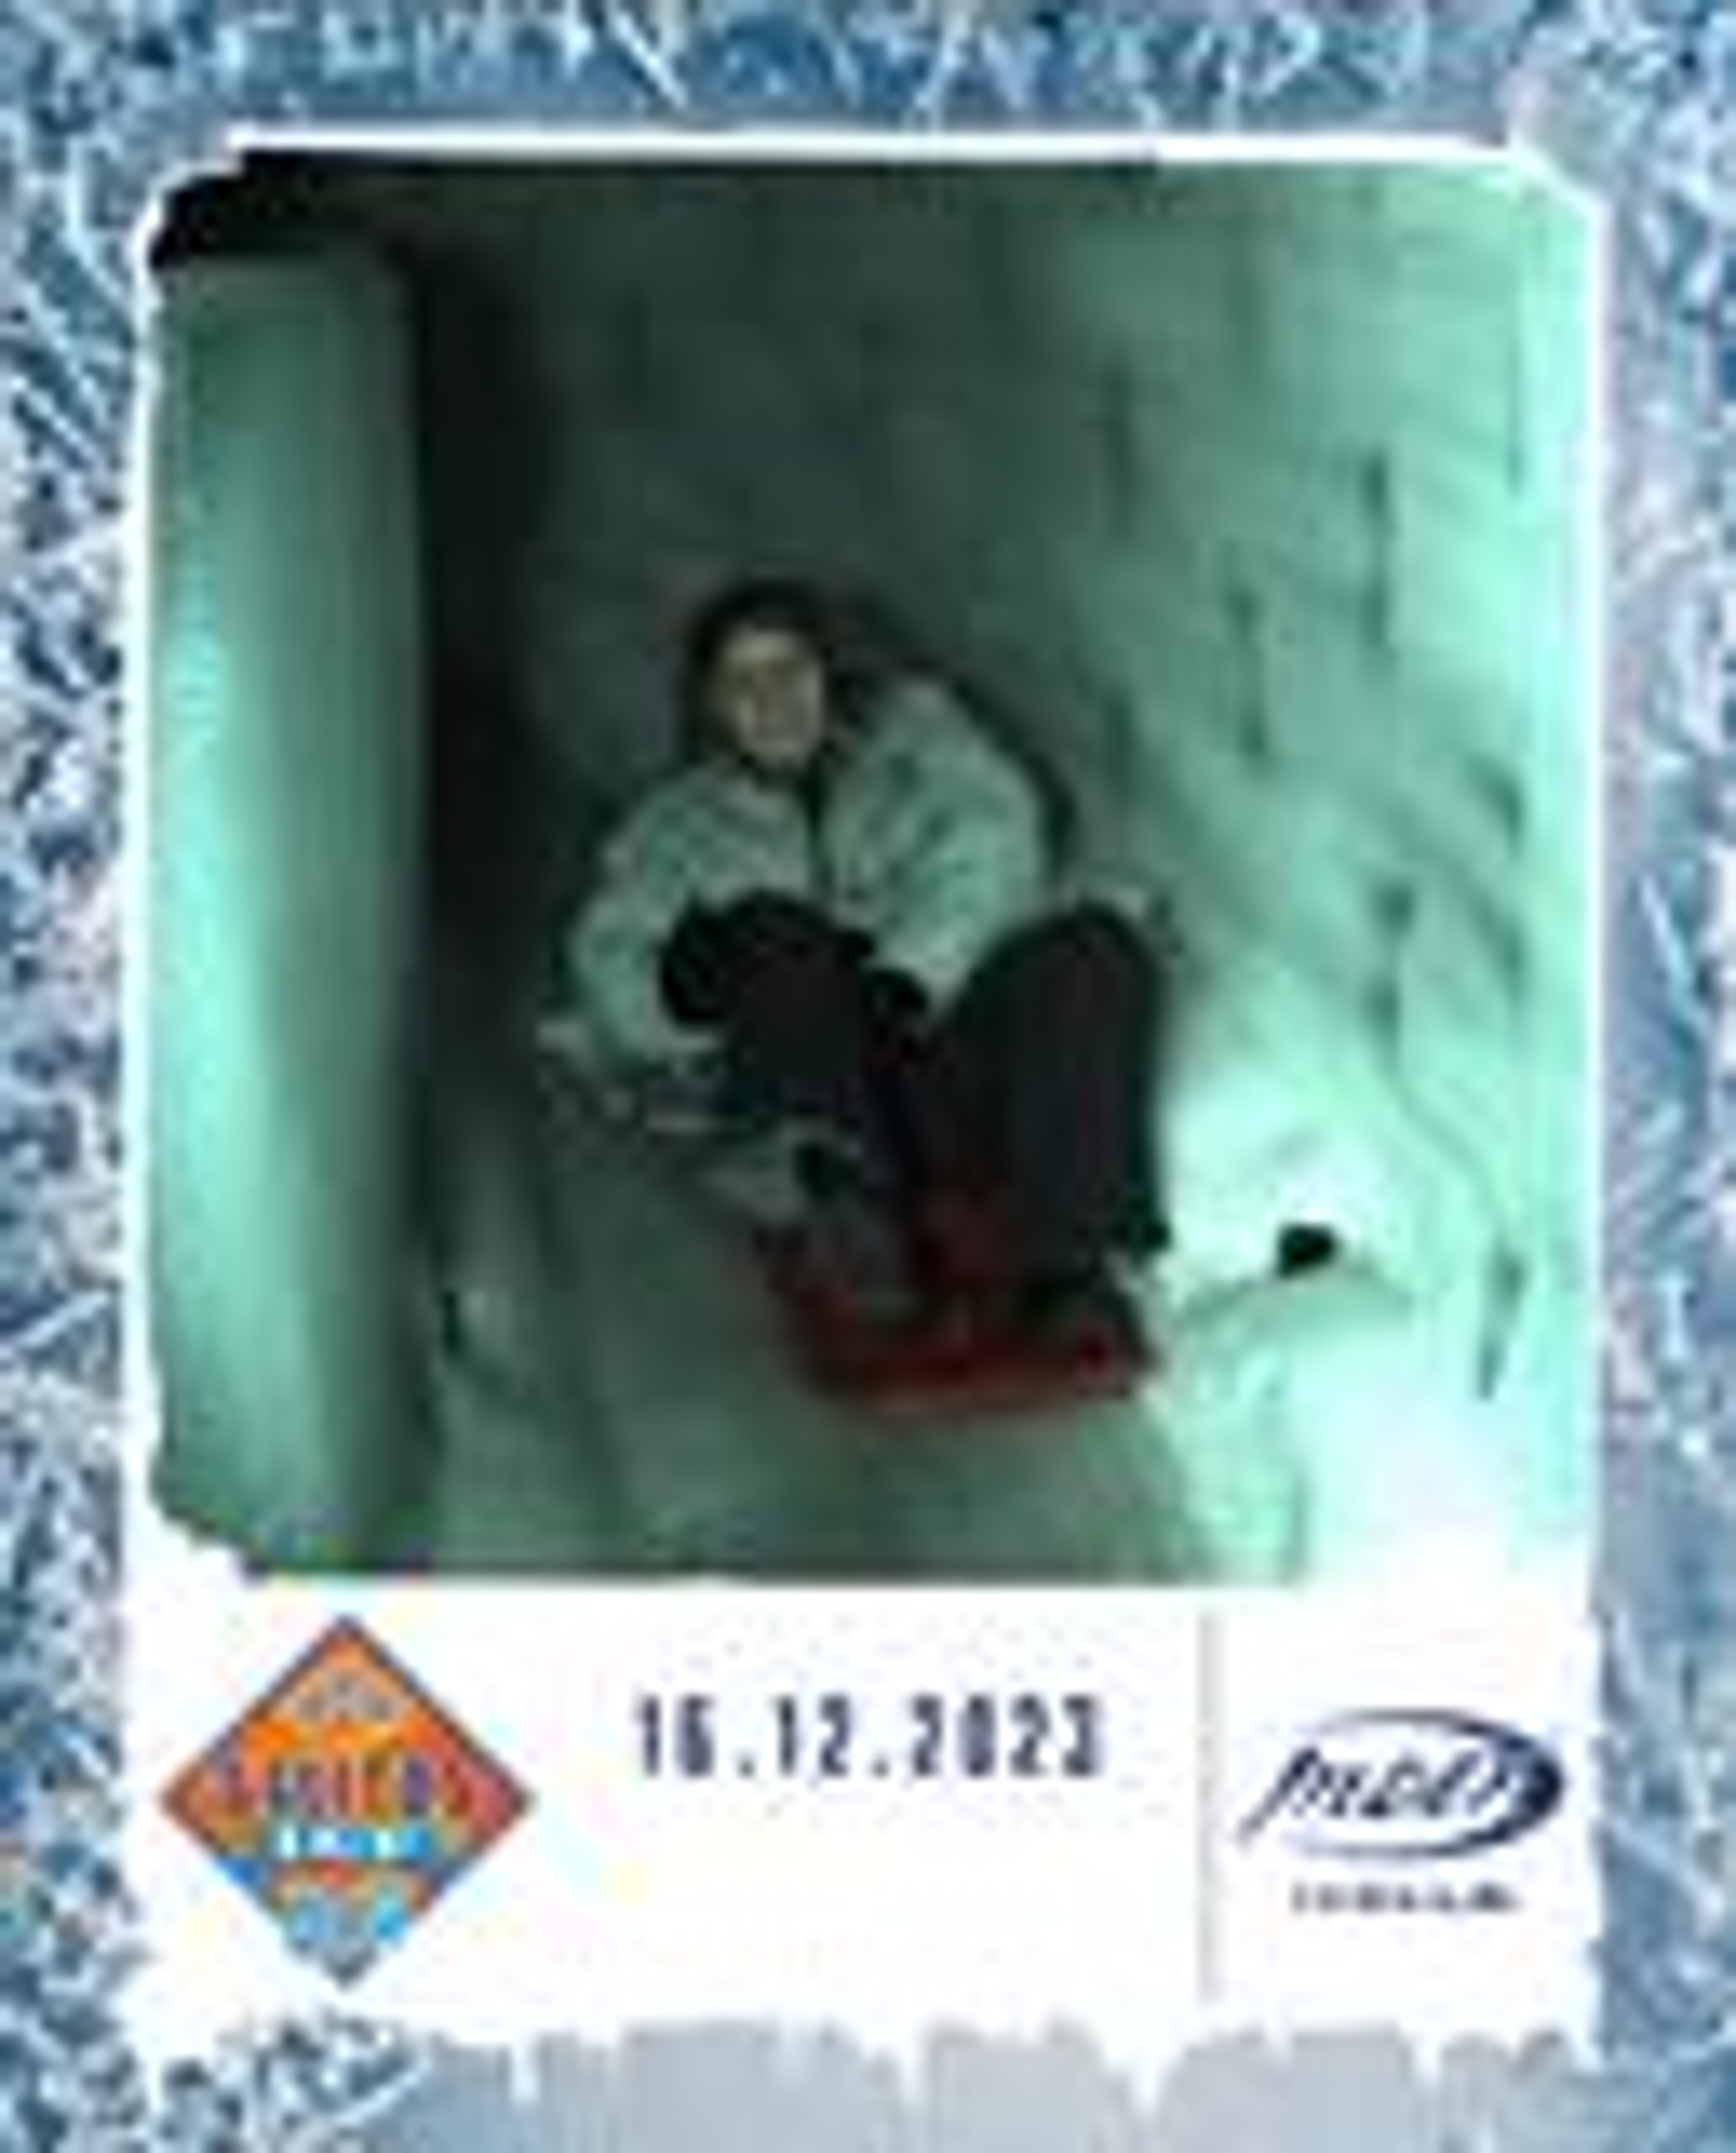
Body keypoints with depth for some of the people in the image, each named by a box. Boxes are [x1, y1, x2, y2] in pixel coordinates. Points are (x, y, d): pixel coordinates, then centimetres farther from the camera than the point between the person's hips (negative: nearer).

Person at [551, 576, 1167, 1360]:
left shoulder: (909, 725, 19)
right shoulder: (679, 821, 20)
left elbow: (994, 834, 0)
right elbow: (607, 961, 8)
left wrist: (906, 973, -18)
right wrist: (685, 989, -17)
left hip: (949, 1023, 0)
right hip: (810, 1079, 0)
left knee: (1098, 946, -28)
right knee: (772, 934, -29)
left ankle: (1060, 1263, -42)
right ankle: (852, 1185, -49)